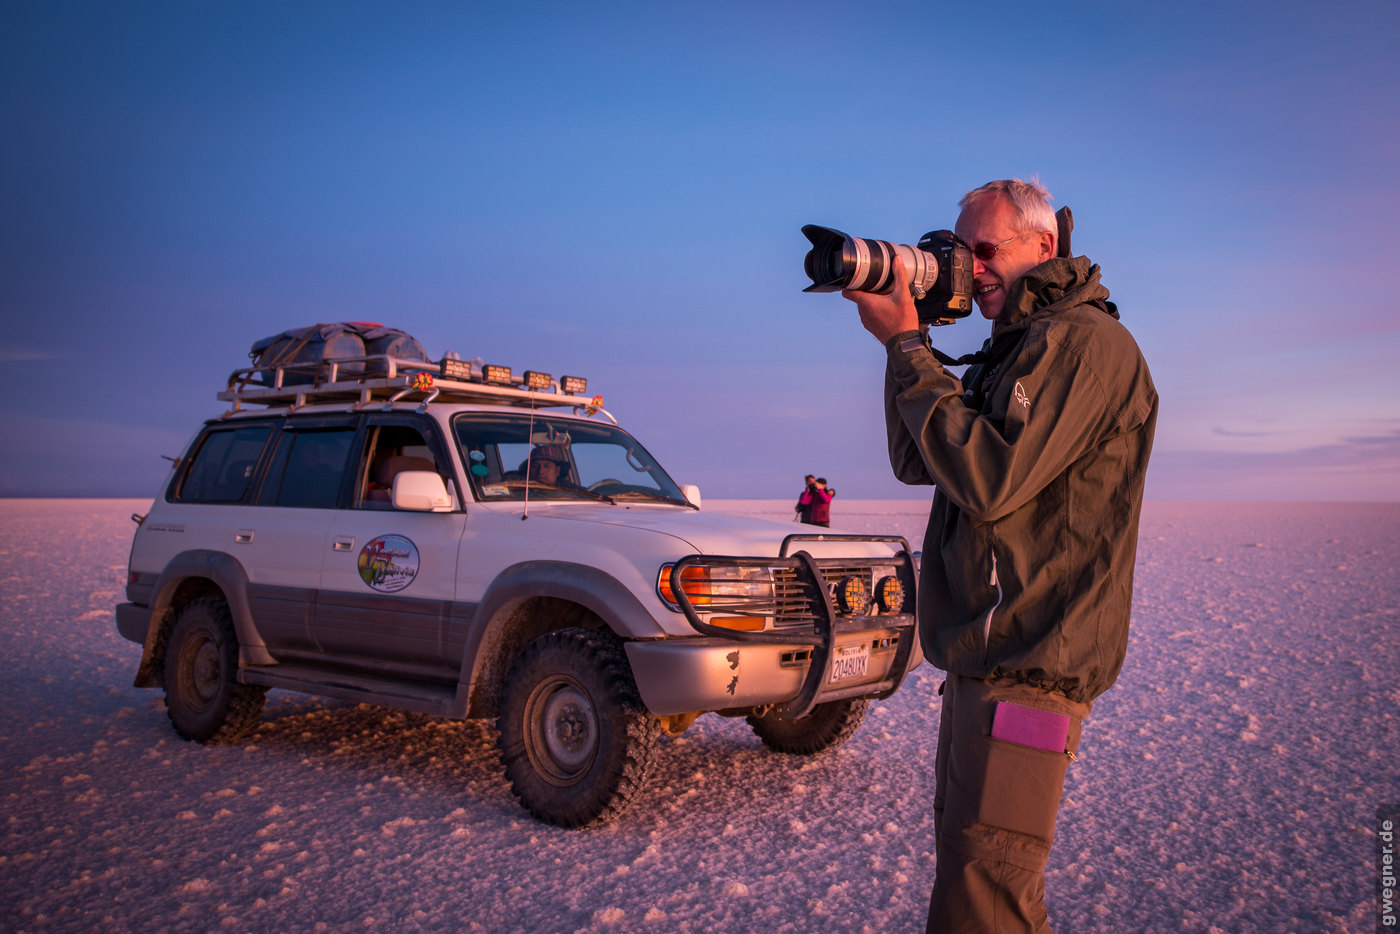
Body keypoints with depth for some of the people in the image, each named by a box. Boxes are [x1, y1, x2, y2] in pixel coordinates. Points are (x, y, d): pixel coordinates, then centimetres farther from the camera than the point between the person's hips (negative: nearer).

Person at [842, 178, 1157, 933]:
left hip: (1028, 671, -10)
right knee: (964, 860, 20)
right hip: (978, 659, 10)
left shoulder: (1087, 340, -12)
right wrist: (908, 340, 4)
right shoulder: (1012, 348, 19)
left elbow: (990, 480, -23)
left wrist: (907, 347, -16)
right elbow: (916, 462, 15)